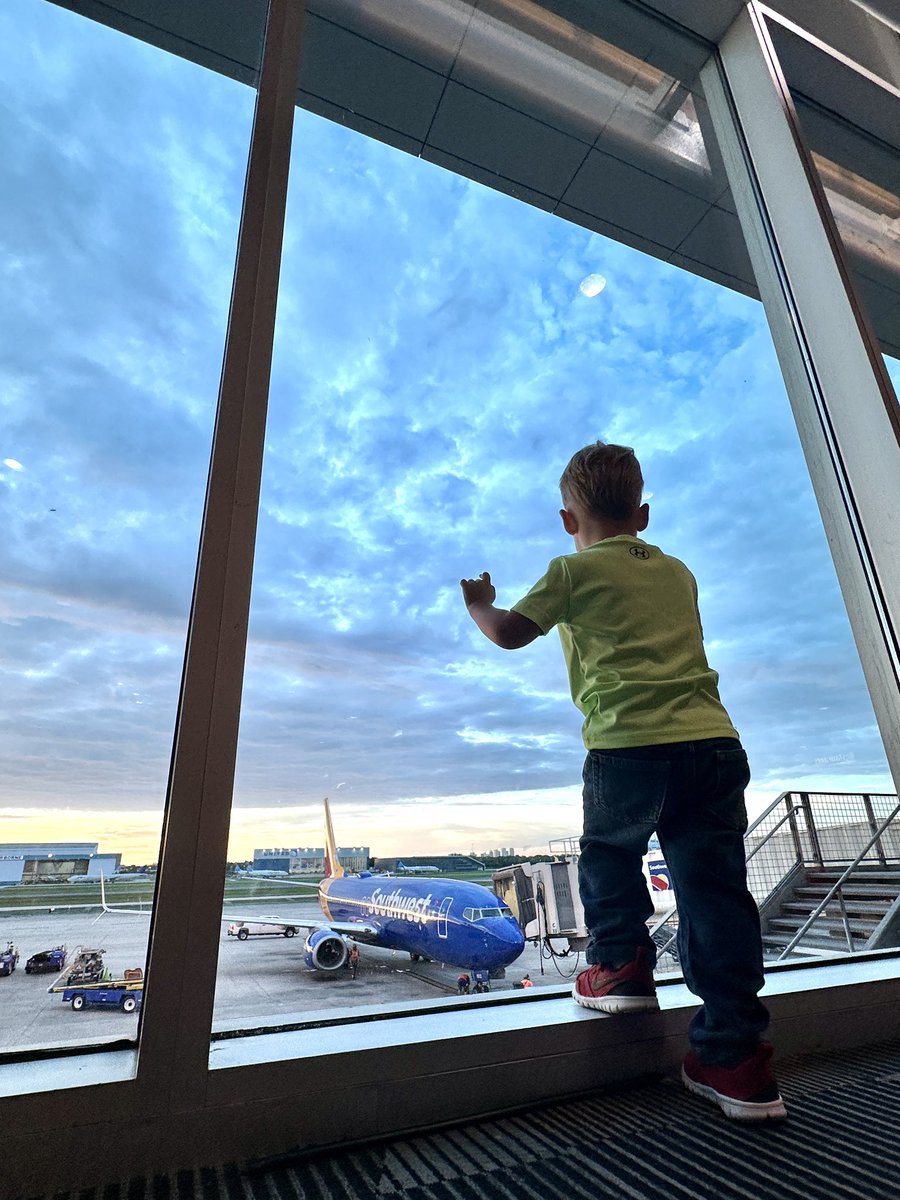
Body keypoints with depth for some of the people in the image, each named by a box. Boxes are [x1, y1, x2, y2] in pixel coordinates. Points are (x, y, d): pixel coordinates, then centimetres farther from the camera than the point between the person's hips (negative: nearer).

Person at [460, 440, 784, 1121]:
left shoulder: (575, 570, 4)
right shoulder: (679, 572, 22)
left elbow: (509, 633, 7)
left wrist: (479, 603, 28)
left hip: (628, 747, -5)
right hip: (714, 740, 5)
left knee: (608, 854, 24)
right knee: (716, 890, 8)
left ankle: (621, 965, 24)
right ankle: (735, 1060, 14)